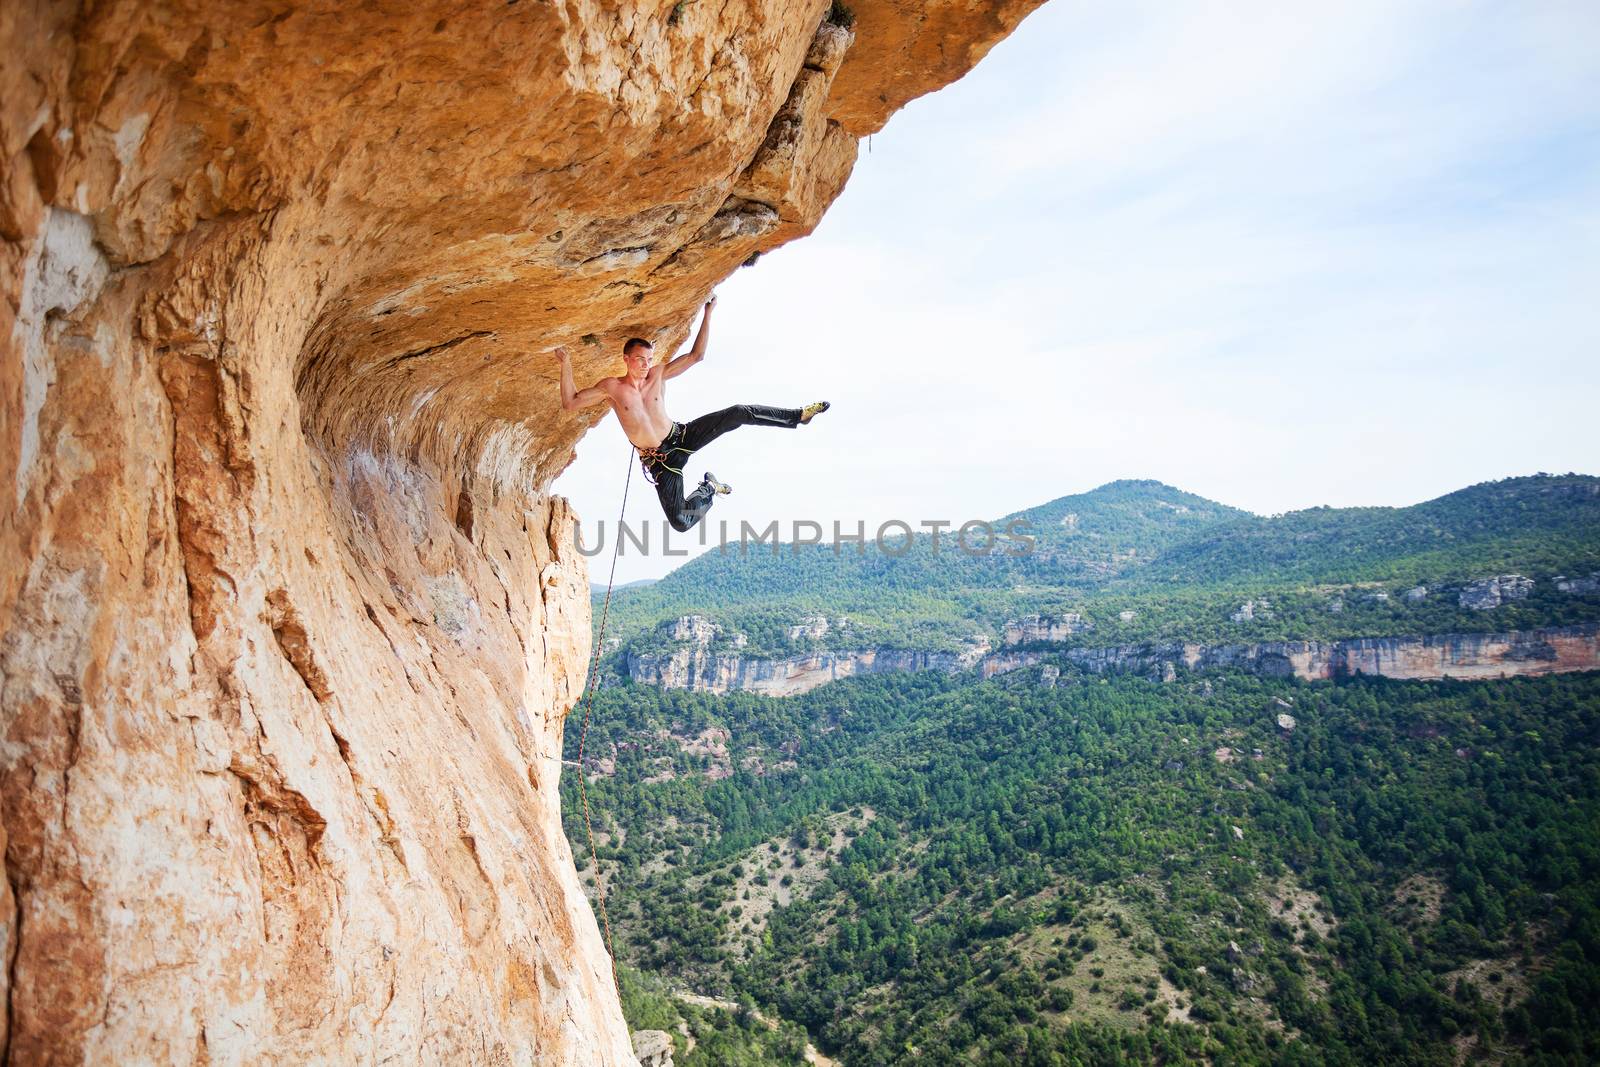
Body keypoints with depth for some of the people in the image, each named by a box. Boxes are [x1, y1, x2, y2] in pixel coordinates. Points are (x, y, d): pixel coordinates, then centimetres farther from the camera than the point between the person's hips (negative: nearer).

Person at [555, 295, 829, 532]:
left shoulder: (657, 374, -3)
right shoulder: (611, 387, -10)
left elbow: (696, 355, -2)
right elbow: (569, 403, -16)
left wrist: (708, 313, -6)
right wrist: (566, 365, -25)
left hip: (681, 436, 2)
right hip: (660, 460, -2)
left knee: (738, 413, -19)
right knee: (680, 523, -13)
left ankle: (799, 415, -3)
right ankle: (708, 489, 20)